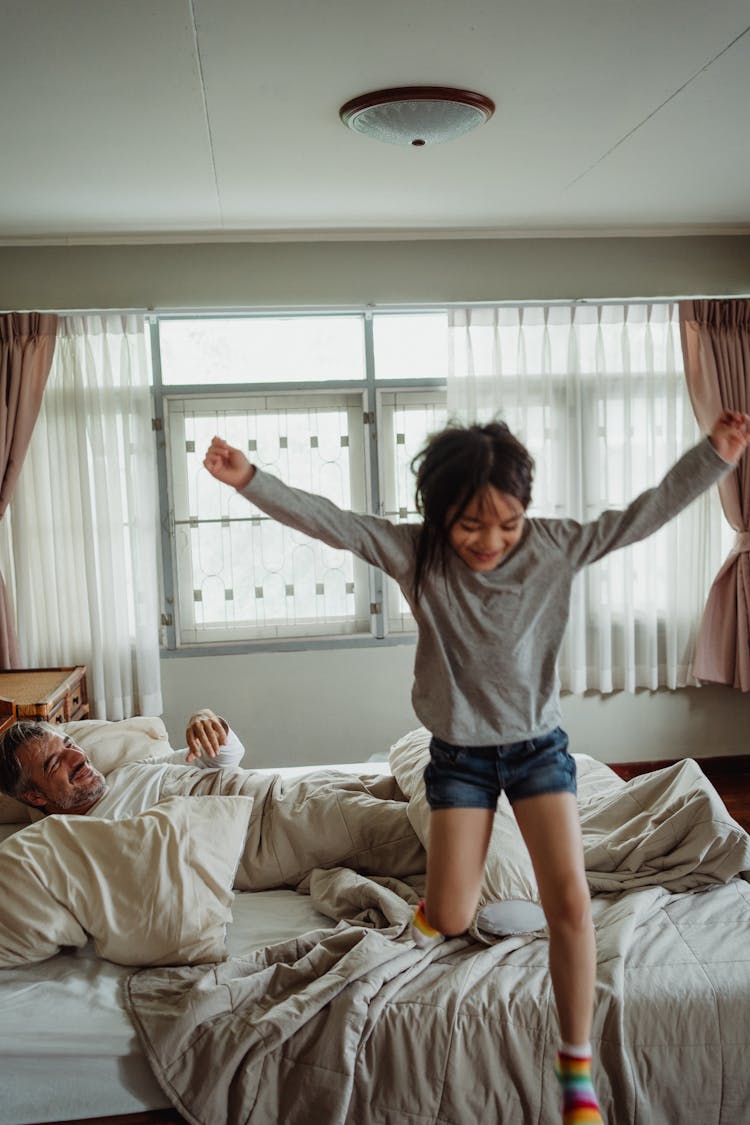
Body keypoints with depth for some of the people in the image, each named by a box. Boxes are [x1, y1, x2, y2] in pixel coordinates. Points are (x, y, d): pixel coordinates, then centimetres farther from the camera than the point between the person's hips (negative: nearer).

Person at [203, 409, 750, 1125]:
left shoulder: (556, 547, -12)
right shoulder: (415, 554, -15)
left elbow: (642, 515, -11)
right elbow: (328, 522, -20)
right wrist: (250, 480, -28)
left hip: (539, 745, 1)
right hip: (459, 754, 0)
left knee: (570, 899, -8)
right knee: (449, 920, 2)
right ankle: (441, 894, 43)